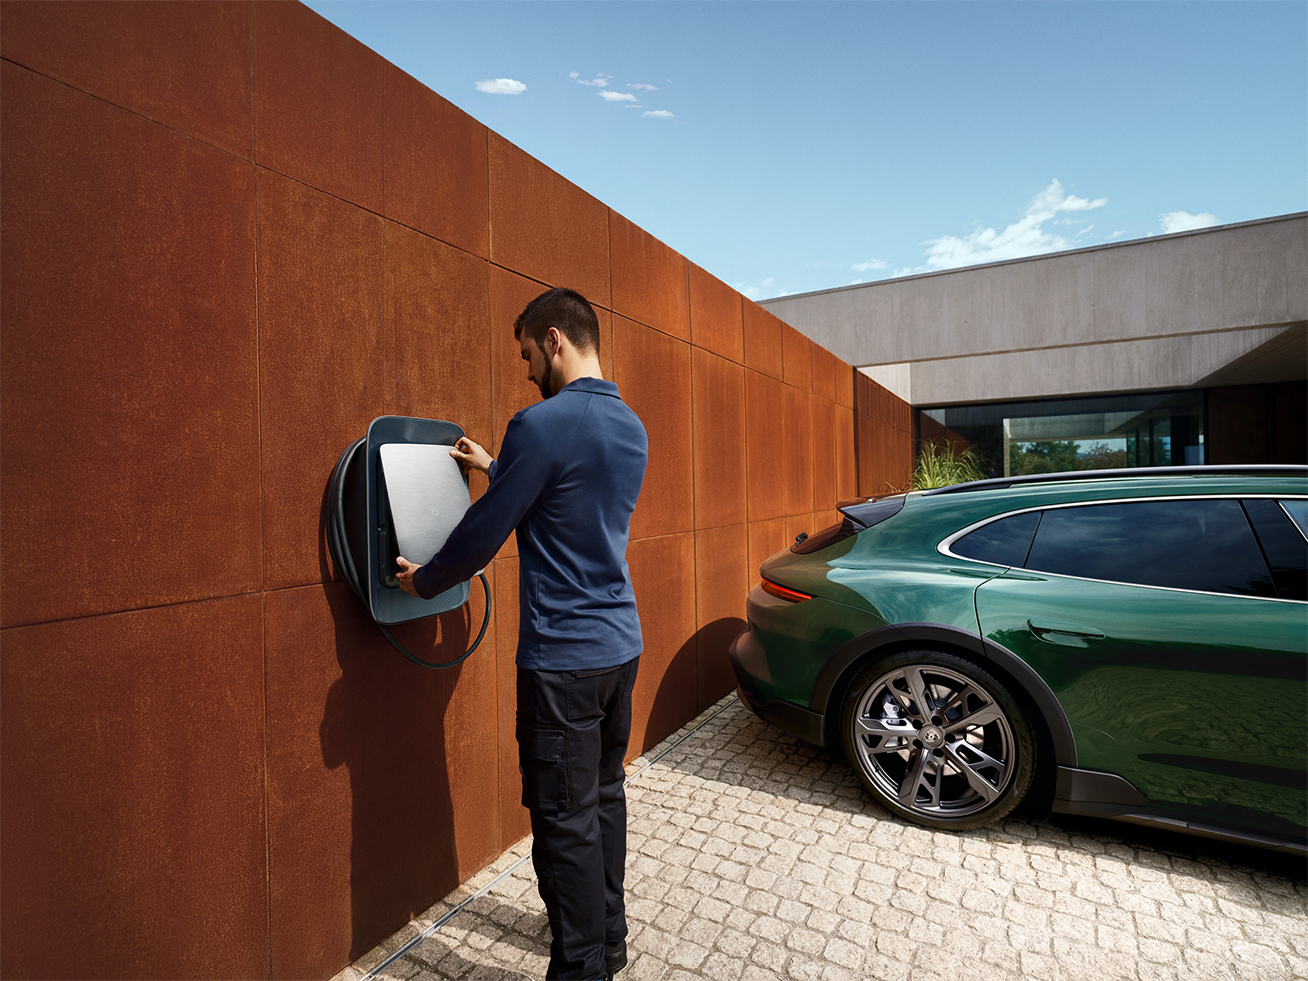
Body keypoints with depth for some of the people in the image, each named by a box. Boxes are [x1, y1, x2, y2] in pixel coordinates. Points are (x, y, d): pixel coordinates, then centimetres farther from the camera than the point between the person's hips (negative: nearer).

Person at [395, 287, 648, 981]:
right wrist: (496, 468, 27)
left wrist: (422, 581, 6)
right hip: (622, 643, 9)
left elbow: (483, 535, -12)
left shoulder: (543, 423, -17)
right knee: (604, 794, 22)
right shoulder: (632, 428, 9)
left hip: (564, 657, -9)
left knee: (566, 819, 7)